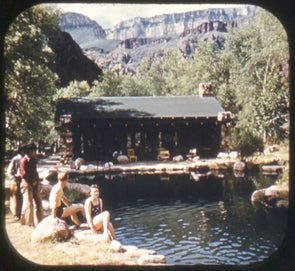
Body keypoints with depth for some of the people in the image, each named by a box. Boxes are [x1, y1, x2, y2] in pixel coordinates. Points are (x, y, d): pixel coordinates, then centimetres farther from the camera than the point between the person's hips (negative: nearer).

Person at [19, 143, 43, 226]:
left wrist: (37, 181, 4)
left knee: (38, 202, 7)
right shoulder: (24, 161, -12)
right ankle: (27, 221, 9)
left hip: (34, 184, 8)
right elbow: (24, 175, -15)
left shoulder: (33, 160, 13)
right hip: (27, 184, -8)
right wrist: (32, 182, -10)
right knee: (28, 203, -3)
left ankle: (38, 220, 14)